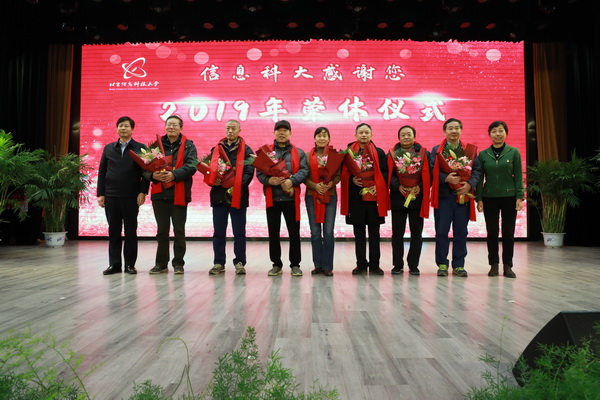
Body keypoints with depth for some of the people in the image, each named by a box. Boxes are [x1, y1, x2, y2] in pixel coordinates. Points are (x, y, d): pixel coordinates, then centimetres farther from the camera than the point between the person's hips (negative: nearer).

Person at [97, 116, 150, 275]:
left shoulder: (140, 148, 4)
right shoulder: (108, 148, 14)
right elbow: (102, 171, 12)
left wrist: (143, 192, -10)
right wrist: (100, 194, 5)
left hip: (131, 196, -3)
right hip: (111, 196, 3)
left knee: (131, 231, 3)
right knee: (113, 231, 6)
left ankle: (130, 264, 11)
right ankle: (114, 264, 13)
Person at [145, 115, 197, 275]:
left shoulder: (188, 145, 4)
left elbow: (191, 166, -10)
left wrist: (174, 174, -24)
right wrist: (153, 175, -17)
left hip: (179, 194, -2)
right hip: (160, 194, 3)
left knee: (179, 230, 5)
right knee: (162, 231, 10)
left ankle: (178, 263, 16)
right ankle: (161, 263, 19)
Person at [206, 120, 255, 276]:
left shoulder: (246, 150, 5)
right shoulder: (216, 149, 16)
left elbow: (249, 172, -5)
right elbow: (210, 169, 16)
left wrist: (238, 186, -18)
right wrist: (213, 180, -5)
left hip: (238, 195, -3)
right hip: (219, 194, 3)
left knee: (239, 232, 2)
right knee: (218, 232, 6)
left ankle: (240, 263, 9)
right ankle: (219, 263, 14)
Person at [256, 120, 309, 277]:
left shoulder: (298, 153, 11)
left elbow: (304, 170, -2)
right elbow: (259, 172, 2)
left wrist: (292, 181, -20)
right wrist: (269, 180, -18)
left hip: (291, 197, -1)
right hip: (272, 198, 1)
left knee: (294, 232, 2)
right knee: (273, 232, 6)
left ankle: (295, 264, 14)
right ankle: (276, 264, 18)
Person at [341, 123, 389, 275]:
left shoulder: (379, 152, 7)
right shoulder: (349, 152, 6)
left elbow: (385, 173, 3)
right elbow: (343, 173, 5)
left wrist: (377, 185, -12)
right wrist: (352, 180, -13)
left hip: (374, 196, 0)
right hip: (356, 196, 0)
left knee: (374, 231, 4)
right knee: (359, 232, 6)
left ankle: (374, 264, 11)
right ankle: (361, 264, 15)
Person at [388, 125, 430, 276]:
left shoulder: (424, 153, 6)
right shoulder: (392, 153, 6)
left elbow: (427, 175, 1)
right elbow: (388, 174, -1)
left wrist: (420, 187, -15)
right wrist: (398, 186, -16)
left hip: (417, 197, 1)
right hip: (398, 197, 0)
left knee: (416, 233, 4)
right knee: (397, 233, 3)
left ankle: (413, 265, 14)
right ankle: (397, 265, 13)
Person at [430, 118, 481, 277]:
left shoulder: (470, 150, 11)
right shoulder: (436, 150, 7)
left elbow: (477, 169, 3)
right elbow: (432, 170, -2)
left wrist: (470, 184, -14)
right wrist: (446, 178, -18)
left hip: (463, 196, 1)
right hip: (443, 195, -1)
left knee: (461, 232, 5)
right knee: (441, 231, 1)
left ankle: (458, 265, 15)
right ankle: (442, 264, 12)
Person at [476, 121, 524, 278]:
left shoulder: (514, 152, 1)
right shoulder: (483, 154, 3)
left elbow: (518, 177, 0)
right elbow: (480, 178, 4)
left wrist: (520, 197, -7)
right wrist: (479, 199, -2)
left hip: (509, 197, 0)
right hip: (489, 198, 1)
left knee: (508, 232, 3)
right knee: (492, 232, 4)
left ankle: (508, 266, 13)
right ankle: (494, 265, 14)